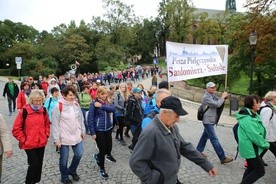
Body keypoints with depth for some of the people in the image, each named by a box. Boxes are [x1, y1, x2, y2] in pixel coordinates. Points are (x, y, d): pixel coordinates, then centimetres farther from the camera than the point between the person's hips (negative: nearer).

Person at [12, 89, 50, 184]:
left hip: (41, 143, 5)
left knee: (39, 164, 13)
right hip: (29, 144, -4)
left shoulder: (43, 111, 0)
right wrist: (23, 139, -9)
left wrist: (46, 135, 6)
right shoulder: (24, 111, -14)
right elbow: (16, 129, -9)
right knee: (34, 164, -3)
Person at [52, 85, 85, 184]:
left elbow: (80, 119, 9)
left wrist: (83, 131, 11)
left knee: (79, 154, 13)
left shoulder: (76, 104, 0)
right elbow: (55, 124, -13)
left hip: (77, 135, 5)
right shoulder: (58, 107, -16)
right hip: (64, 137, -5)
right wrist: (56, 139, -12)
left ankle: (72, 170, 40)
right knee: (64, 159, 10)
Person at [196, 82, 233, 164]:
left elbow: (218, 102, 16)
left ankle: (198, 151, 32)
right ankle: (223, 158, -4)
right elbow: (217, 104, -24)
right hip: (208, 121, -10)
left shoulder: (212, 95, 12)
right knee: (214, 139, -6)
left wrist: (223, 98, -1)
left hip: (211, 120, 10)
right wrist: (223, 97, -13)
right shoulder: (206, 97, -18)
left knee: (205, 135, 19)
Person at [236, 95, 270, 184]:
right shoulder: (248, 119, -26)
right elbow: (255, 136, -25)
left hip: (250, 148, 10)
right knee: (260, 171, 0)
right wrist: (266, 144, -11)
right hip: (250, 149, -10)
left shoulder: (252, 115, 7)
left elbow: (258, 131, 16)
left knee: (251, 168, 18)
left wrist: (264, 143, 7)